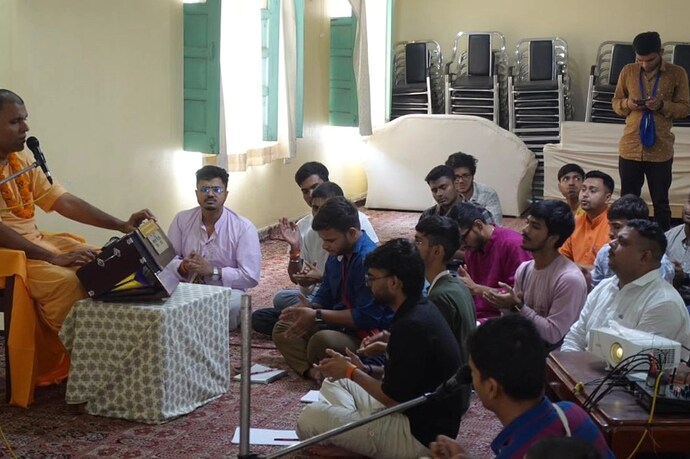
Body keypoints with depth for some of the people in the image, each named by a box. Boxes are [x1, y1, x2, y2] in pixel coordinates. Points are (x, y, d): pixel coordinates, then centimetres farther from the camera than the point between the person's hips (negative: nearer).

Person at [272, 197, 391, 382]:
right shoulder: (336, 256, 6)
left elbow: (367, 316, -26)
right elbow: (324, 295, 18)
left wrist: (317, 316, -20)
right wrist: (310, 307, -8)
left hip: (369, 335, -11)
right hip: (340, 325, 11)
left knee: (322, 341, -37)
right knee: (282, 328, 8)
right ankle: (311, 370, -17)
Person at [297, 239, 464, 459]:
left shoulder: (412, 326, -26)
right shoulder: (421, 309, 5)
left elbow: (393, 397, -20)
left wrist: (351, 372, -6)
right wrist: (364, 370, 4)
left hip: (420, 435, -10)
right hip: (425, 416, 10)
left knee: (310, 419, -14)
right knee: (334, 382, 20)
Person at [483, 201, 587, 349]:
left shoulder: (569, 279, -20)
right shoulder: (524, 269, 3)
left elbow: (553, 335, -20)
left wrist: (518, 306, -21)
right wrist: (508, 307, -11)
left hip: (555, 351, -7)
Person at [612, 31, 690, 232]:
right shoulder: (628, 71, 3)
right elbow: (615, 102, 11)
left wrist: (662, 105, -19)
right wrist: (627, 104, -12)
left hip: (660, 150, -2)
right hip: (630, 148, 2)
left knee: (661, 203, 8)